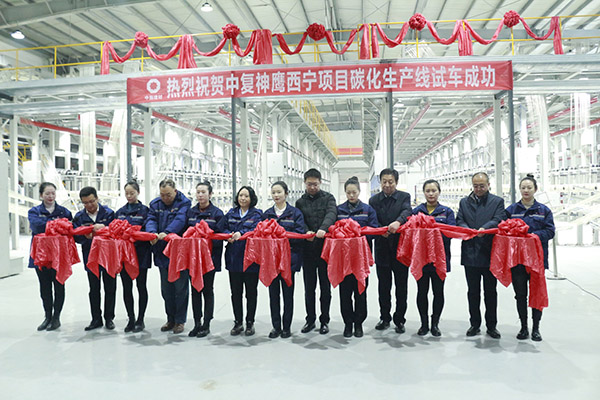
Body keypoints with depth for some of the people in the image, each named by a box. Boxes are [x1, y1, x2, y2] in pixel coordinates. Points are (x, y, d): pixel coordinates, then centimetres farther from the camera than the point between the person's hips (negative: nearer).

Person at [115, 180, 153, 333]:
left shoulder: (145, 210, 0)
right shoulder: (120, 212, 15)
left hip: (140, 253, -4)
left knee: (141, 286, 2)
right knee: (127, 287, 7)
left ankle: (140, 319, 13)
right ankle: (131, 319, 18)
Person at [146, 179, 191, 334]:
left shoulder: (184, 203, -5)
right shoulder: (155, 204, 11)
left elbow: (180, 220, -21)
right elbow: (151, 220, -3)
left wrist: (166, 232, -38)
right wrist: (152, 233, -25)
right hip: (162, 252, 5)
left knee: (180, 288, 3)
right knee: (166, 288, 13)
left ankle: (180, 320, 16)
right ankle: (170, 319, 27)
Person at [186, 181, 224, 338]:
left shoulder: (217, 213, -3)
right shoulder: (190, 212, 10)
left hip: (209, 257, -4)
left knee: (207, 290, 4)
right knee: (195, 290, 8)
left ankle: (206, 325, 13)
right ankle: (197, 323, 18)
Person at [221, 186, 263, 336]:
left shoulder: (257, 214, 2)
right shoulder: (231, 213, 14)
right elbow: (222, 228, 8)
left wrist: (241, 233, -28)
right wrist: (229, 235, -13)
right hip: (234, 257, 3)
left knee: (251, 292, 5)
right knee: (235, 292, 9)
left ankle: (250, 323, 18)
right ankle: (238, 323, 21)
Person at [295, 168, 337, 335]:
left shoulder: (328, 198, 3)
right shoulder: (300, 202, 11)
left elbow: (331, 214, -14)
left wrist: (323, 228, -33)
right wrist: (306, 232, -17)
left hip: (325, 247, -2)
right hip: (308, 248, 2)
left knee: (325, 286, 7)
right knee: (309, 287, 10)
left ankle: (324, 320, 20)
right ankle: (310, 320, 23)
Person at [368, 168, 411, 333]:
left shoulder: (404, 197, 1)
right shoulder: (374, 200, 7)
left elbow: (407, 211, -19)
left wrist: (398, 222, -40)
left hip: (400, 247, -2)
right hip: (382, 248, 2)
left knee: (401, 286, 6)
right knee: (383, 286, 10)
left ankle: (399, 320, 19)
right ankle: (384, 318, 24)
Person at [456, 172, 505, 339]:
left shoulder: (497, 201, 5)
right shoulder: (464, 202, 13)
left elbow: (497, 220, -9)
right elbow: (459, 221, 3)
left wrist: (484, 229, -28)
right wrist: (468, 230, -18)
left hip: (490, 252, -2)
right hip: (470, 252, 2)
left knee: (490, 291, 7)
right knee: (473, 291, 9)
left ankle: (491, 325, 19)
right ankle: (475, 324, 20)